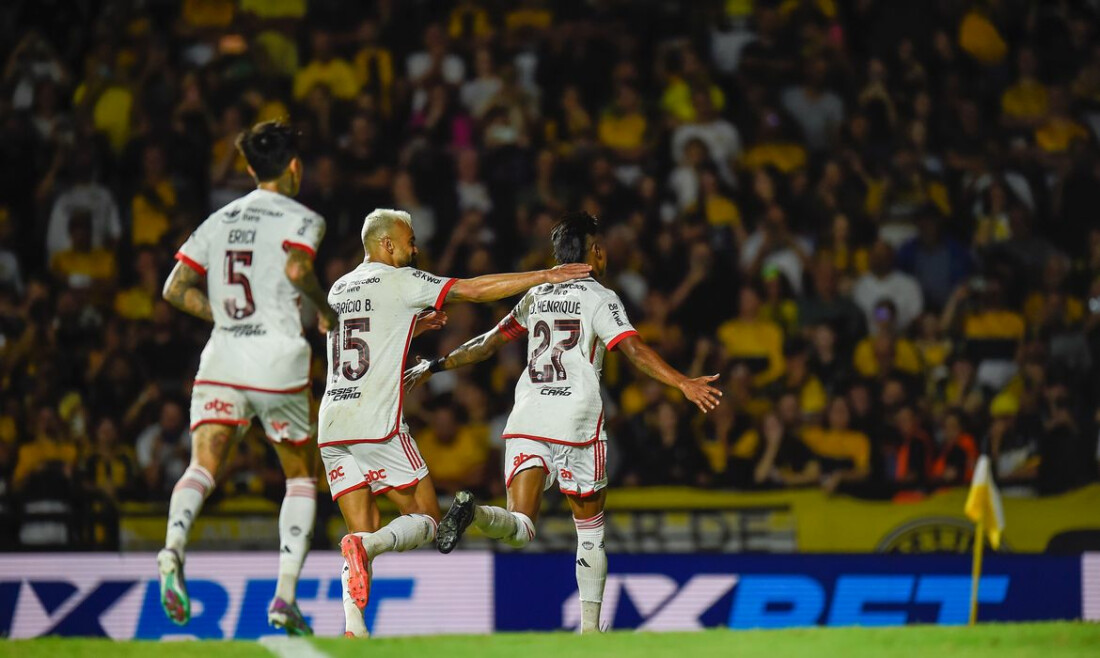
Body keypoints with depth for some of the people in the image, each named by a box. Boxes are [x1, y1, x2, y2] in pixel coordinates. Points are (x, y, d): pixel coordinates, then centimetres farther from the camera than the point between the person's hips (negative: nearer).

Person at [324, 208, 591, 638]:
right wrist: (544, 277, 2)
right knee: (426, 520, 2)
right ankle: (363, 547, -28)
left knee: (364, 532, 7)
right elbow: (473, 290, -3)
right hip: (377, 425, -7)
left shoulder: (339, 288, 19)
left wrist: (416, 325, 40)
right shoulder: (398, 280, -1)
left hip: (332, 425, 7)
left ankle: (353, 627, -15)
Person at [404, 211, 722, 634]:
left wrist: (434, 367, 31)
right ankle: (590, 628, 9)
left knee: (520, 528, -6)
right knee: (590, 524, 13)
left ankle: (473, 512, -39)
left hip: (526, 418, 3)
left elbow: (488, 343, 20)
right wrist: (683, 384, -20)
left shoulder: (536, 297, 16)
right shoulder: (599, 298, 1)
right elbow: (633, 349, -12)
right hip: (577, 422, -3)